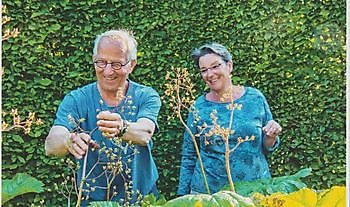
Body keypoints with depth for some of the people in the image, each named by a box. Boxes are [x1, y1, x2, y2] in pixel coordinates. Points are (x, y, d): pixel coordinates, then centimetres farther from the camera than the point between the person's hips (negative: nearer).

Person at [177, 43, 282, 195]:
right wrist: (183, 194, 0)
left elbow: (267, 148, 7)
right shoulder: (199, 107, -3)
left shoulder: (254, 98, -2)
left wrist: (271, 137, -13)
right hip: (207, 191, 0)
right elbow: (189, 157, 3)